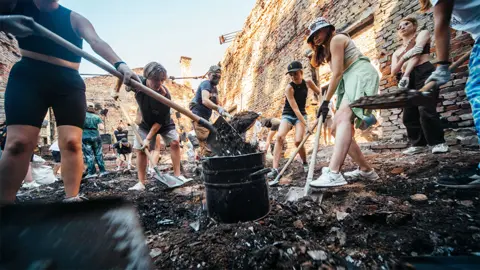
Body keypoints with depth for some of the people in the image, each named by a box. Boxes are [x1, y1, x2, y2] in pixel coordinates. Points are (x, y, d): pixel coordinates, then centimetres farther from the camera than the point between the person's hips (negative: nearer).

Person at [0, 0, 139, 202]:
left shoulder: (74, 19, 10)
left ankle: (72, 199, -4)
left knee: (72, 142, -10)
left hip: (69, 83, 1)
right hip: (27, 77, 0)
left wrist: (119, 64, -30)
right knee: (19, 142, -11)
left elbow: (96, 42, -9)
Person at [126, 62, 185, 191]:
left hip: (164, 123, -2)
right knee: (140, 150, -3)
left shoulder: (165, 95, -34)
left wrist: (148, 138, -28)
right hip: (145, 123, 2)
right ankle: (141, 183, 5)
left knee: (175, 142, -18)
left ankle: (177, 175, -8)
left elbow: (159, 121, -28)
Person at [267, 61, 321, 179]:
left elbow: (320, 93, 14)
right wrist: (306, 125, -29)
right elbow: (295, 109, -24)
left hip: (301, 115, 2)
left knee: (298, 141, -19)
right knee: (279, 136, -27)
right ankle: (275, 169, -28)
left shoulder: (307, 82, -5)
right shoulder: (289, 88, -18)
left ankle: (305, 163, 11)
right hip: (288, 115, -2)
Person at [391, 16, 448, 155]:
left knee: (425, 109, -19)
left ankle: (438, 143, -8)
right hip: (409, 78, 5)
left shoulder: (422, 34, 14)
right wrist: (403, 58, -9)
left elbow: (417, 52, -5)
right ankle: (418, 144, 5)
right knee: (409, 114, -3)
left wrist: (405, 75, -15)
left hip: (425, 73, -5)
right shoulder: (397, 52, 24)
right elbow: (393, 71, 8)